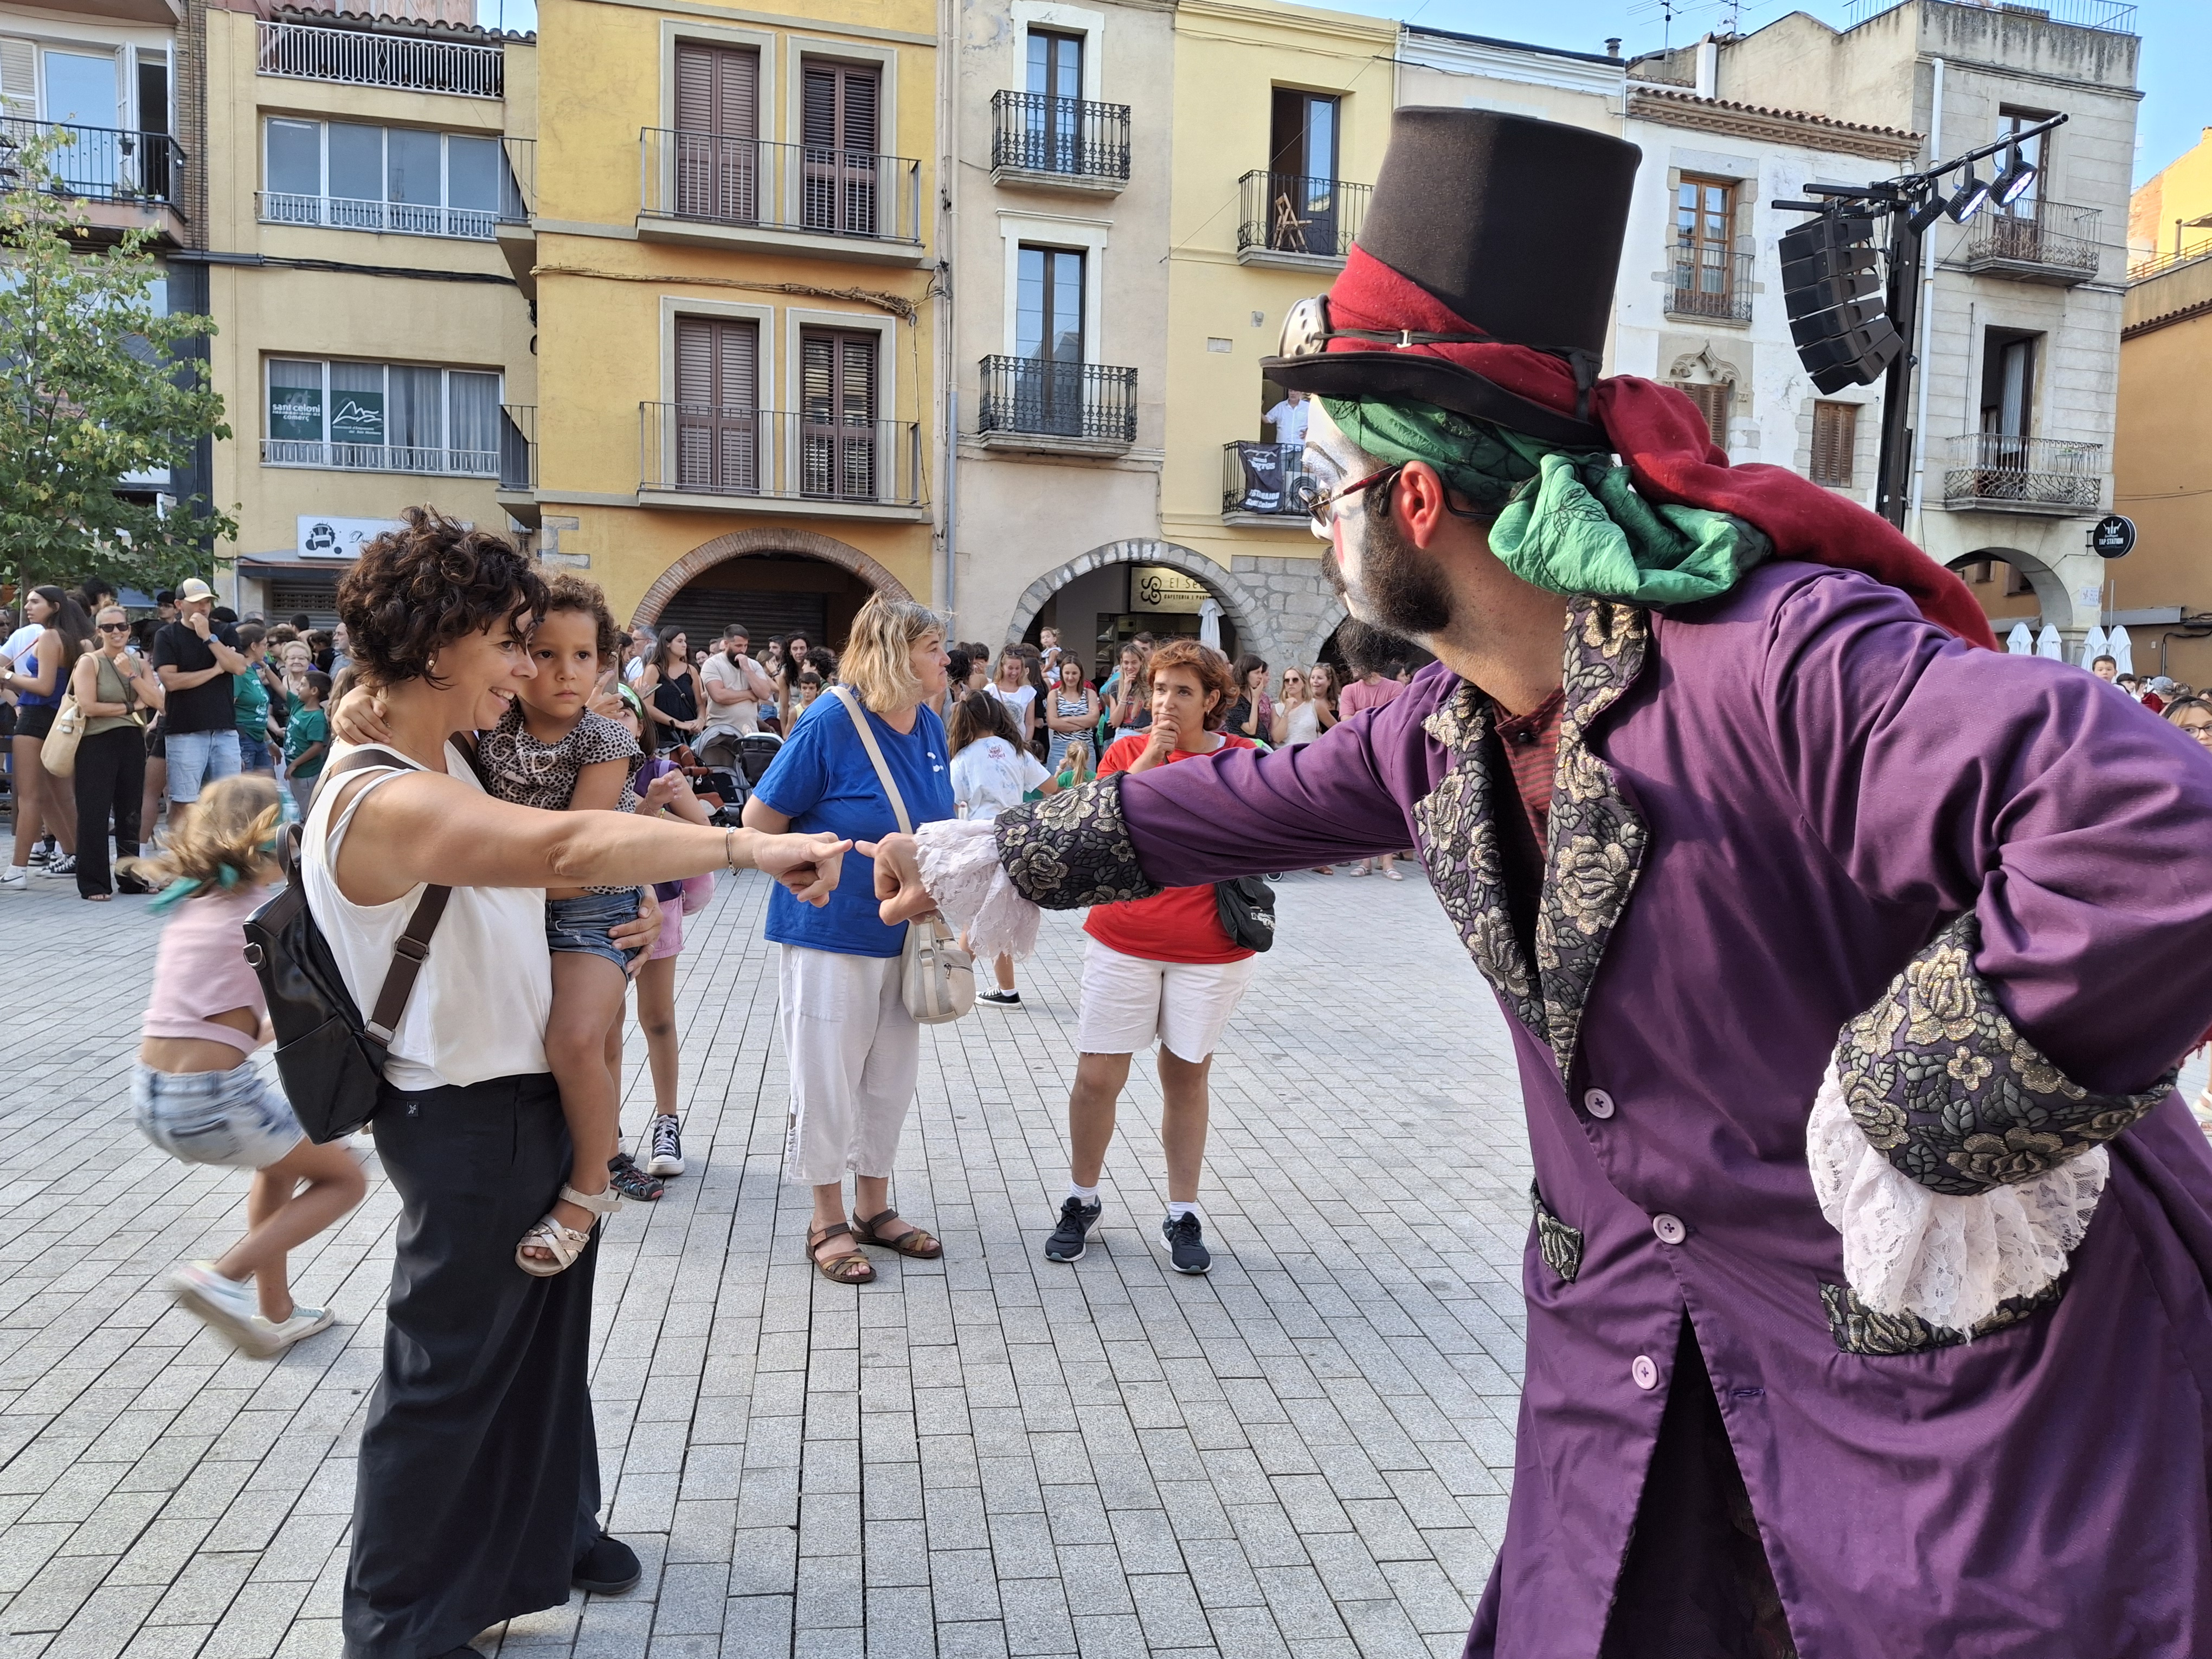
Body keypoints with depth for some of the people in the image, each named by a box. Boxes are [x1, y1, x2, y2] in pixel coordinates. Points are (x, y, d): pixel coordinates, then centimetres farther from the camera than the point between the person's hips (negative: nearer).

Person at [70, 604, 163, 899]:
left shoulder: (139, 664, 12)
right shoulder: (89, 662, -3)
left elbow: (156, 701, -2)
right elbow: (88, 706, -14)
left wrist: (130, 674, -10)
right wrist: (131, 706, -7)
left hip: (132, 743, 5)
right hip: (97, 744, -5)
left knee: (130, 813, 11)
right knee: (95, 814, -3)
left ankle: (130, 878, 19)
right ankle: (93, 883, 2)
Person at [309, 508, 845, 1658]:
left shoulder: (443, 763, 5)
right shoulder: (383, 803, -28)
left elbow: (511, 887, 20)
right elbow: (565, 844, -45)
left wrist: (621, 918, 1)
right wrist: (747, 848, -44)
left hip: (536, 1099, 10)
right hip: (467, 1125, -10)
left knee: (544, 1337, 25)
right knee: (449, 1371, 9)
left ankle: (546, 1530, 48)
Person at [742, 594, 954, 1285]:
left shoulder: (929, 727, 2)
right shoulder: (831, 724, -18)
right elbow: (759, 822, -13)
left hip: (903, 936, 7)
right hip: (830, 936, -7)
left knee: (891, 1076, 16)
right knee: (826, 1078, 6)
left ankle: (874, 1207, 33)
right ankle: (828, 1222, 22)